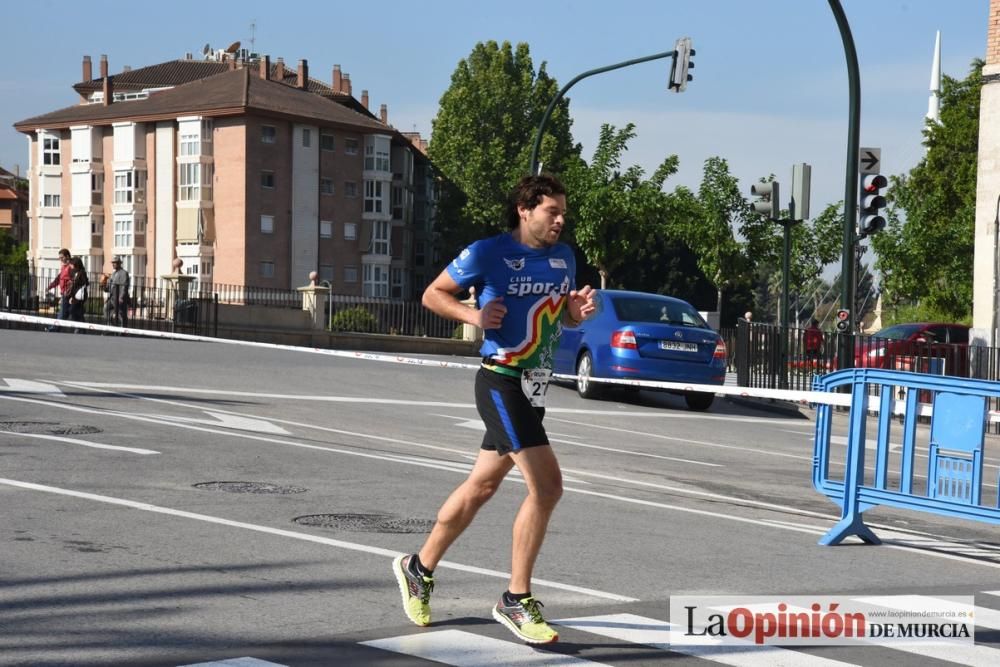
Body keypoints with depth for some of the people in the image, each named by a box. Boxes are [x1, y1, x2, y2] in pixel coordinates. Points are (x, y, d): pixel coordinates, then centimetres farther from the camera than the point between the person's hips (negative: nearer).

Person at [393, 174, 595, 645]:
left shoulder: (563, 257, 9)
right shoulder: (487, 253, -9)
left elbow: (566, 317, 21)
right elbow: (433, 294, 0)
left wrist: (579, 311, -2)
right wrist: (476, 316, -17)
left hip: (533, 387, 8)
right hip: (502, 381, -8)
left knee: (481, 486, 16)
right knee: (547, 485, -16)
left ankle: (419, 568, 34)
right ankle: (516, 601, -4)